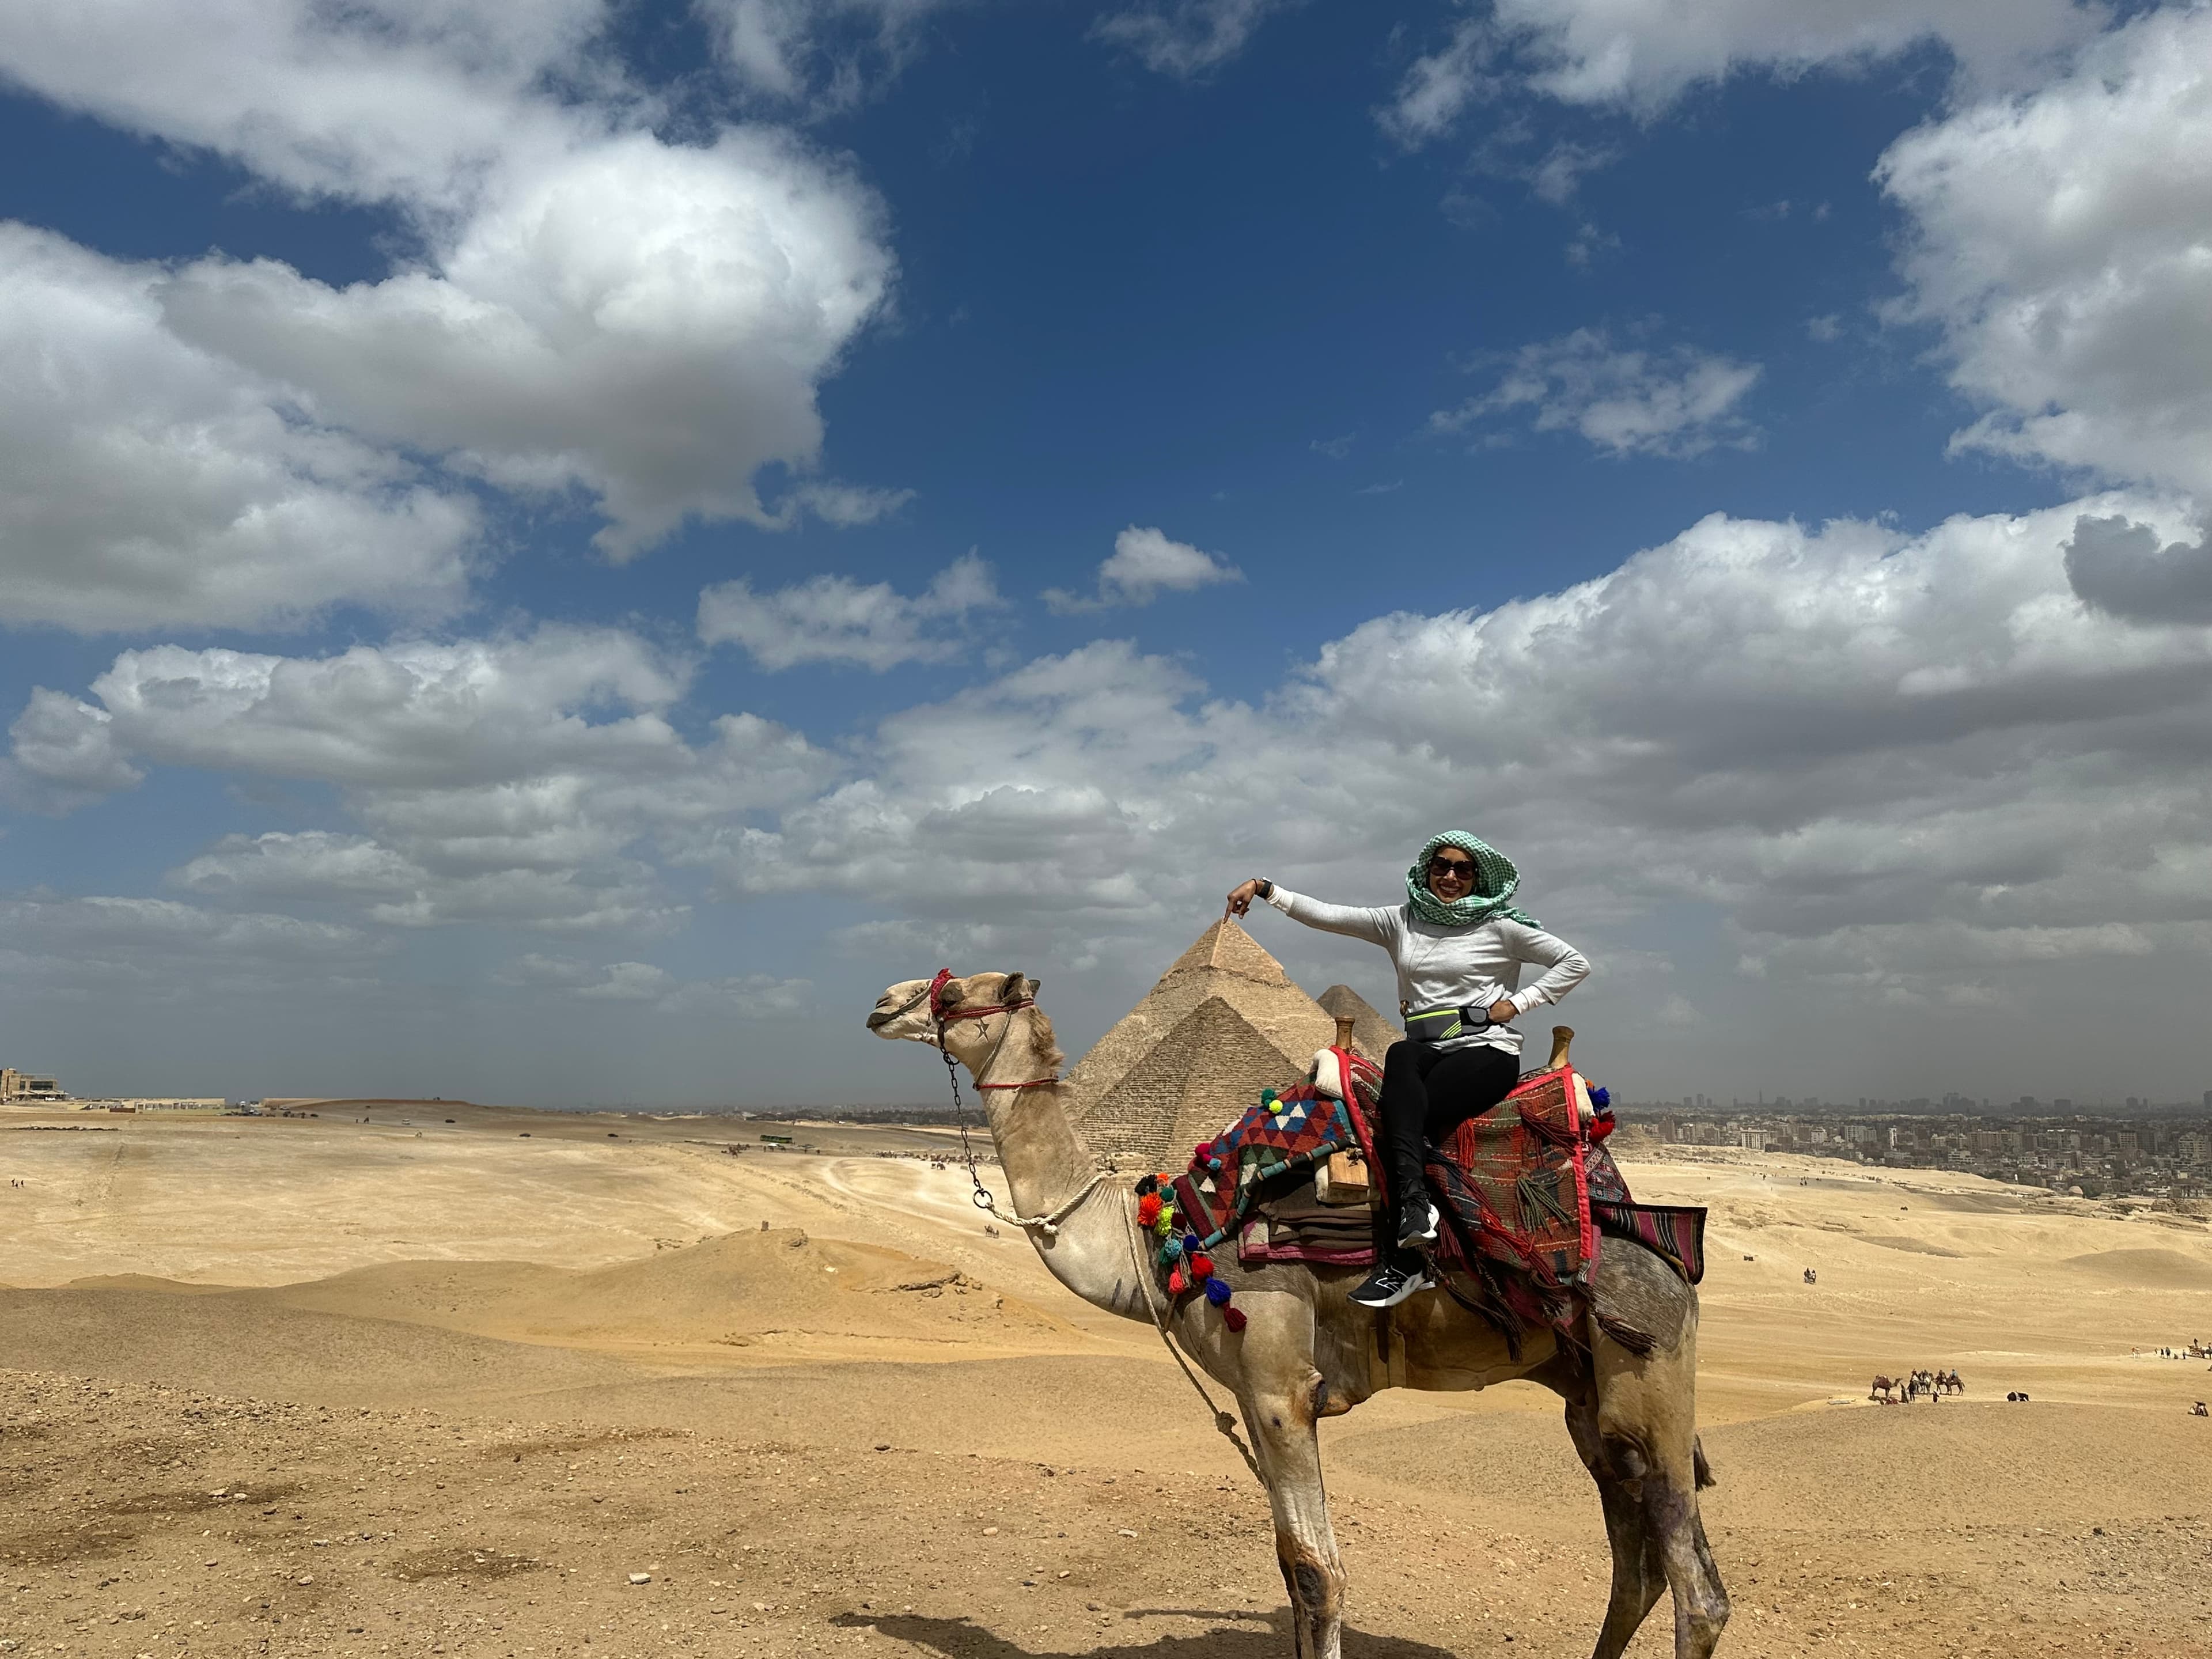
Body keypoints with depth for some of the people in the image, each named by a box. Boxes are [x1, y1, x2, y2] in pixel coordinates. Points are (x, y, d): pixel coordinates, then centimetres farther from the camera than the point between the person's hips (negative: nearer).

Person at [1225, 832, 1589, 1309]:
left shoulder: (1500, 926, 4)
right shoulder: (1401, 922, 12)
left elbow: (1574, 963, 7)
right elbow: (1326, 915, 6)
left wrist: (1517, 1003, -3)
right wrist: (1264, 888, -5)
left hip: (1487, 1051, -3)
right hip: (1427, 1052, 3)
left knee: (1403, 1116, -29)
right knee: (1401, 1056, -34)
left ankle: (1401, 1261, -31)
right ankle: (1415, 1200, -45)